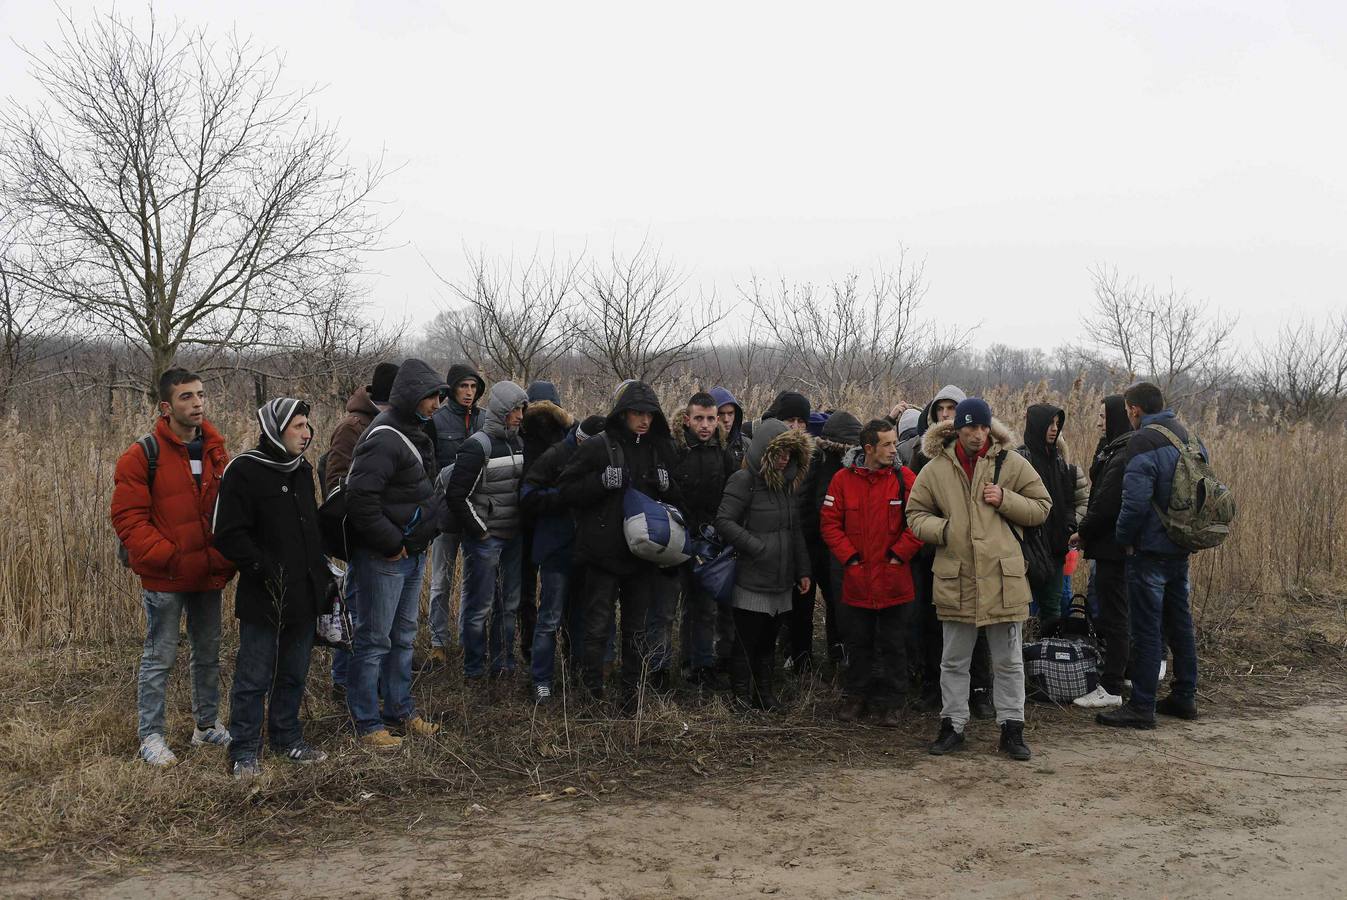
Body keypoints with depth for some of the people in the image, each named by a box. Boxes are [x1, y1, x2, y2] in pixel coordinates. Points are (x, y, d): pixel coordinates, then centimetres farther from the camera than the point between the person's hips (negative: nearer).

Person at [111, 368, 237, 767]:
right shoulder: (143, 456, -11)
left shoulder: (215, 452, 7)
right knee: (159, 658, 2)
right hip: (164, 580, -6)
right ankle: (150, 737, 13)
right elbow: (128, 519, -13)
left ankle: (207, 725, 30)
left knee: (208, 655, 16)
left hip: (210, 575, 6)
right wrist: (168, 558, -18)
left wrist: (226, 559, 1)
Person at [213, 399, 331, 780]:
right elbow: (229, 535, -16)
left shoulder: (302, 470, 12)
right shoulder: (244, 471, -12)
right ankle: (244, 752, 14)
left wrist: (322, 570, 15)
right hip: (263, 599, -7)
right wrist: (265, 570, -18)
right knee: (254, 679, 2)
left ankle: (287, 738, 31)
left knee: (294, 674, 17)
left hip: (304, 596, 7)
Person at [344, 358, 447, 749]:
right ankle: (366, 724, 10)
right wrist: (391, 544, -20)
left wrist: (421, 538, 12)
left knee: (403, 637, 18)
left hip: (413, 555, 10)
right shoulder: (384, 439, -20)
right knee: (373, 641, 0)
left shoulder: (415, 434, 12)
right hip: (382, 559, -10)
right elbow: (360, 497, -28)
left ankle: (400, 710, 31)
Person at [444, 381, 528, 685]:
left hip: (513, 537, 7)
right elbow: (456, 495, -17)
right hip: (485, 539, -7)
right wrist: (479, 531, -11)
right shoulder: (477, 447, -15)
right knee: (479, 605, 1)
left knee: (509, 603, 13)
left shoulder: (518, 444, 8)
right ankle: (474, 668, 13)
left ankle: (503, 661, 26)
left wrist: (522, 527, 10)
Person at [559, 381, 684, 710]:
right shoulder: (598, 448, -5)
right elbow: (567, 490, -6)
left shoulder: (662, 451, 9)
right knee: (597, 628, -2)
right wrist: (602, 481, -20)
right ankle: (590, 692, 11)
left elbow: (682, 500, 17)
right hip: (604, 555, -4)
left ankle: (633, 696, 22)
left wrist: (667, 485, -5)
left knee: (639, 631, 12)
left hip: (644, 556, 4)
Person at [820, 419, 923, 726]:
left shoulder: (905, 479, -5)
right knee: (858, 643, 14)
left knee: (893, 645, 7)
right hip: (856, 581, 1)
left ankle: (890, 703, 19)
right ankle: (855, 696, 29)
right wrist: (849, 556, -7)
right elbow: (829, 522, 0)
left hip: (894, 581, -1)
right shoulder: (843, 479, -3)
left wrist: (898, 554, -10)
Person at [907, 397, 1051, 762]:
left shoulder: (1012, 463, 1)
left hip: (1002, 577, -1)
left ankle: (1011, 728, 20)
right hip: (954, 578, 1)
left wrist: (1005, 500, -12)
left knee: (1009, 661, 9)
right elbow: (915, 514, 8)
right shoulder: (935, 469, 3)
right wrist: (941, 529, -12)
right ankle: (953, 725, 24)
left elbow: (1042, 507, 5)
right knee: (954, 661, 12)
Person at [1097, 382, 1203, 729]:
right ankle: (1185, 697, 26)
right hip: (1182, 546, 9)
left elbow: (1135, 502, -24)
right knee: (1180, 622, 17)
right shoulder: (1189, 437, 10)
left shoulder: (1142, 443, -17)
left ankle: (1142, 706, 0)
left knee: (1146, 628, -4)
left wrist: (1123, 538, -9)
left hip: (1150, 548, -8)